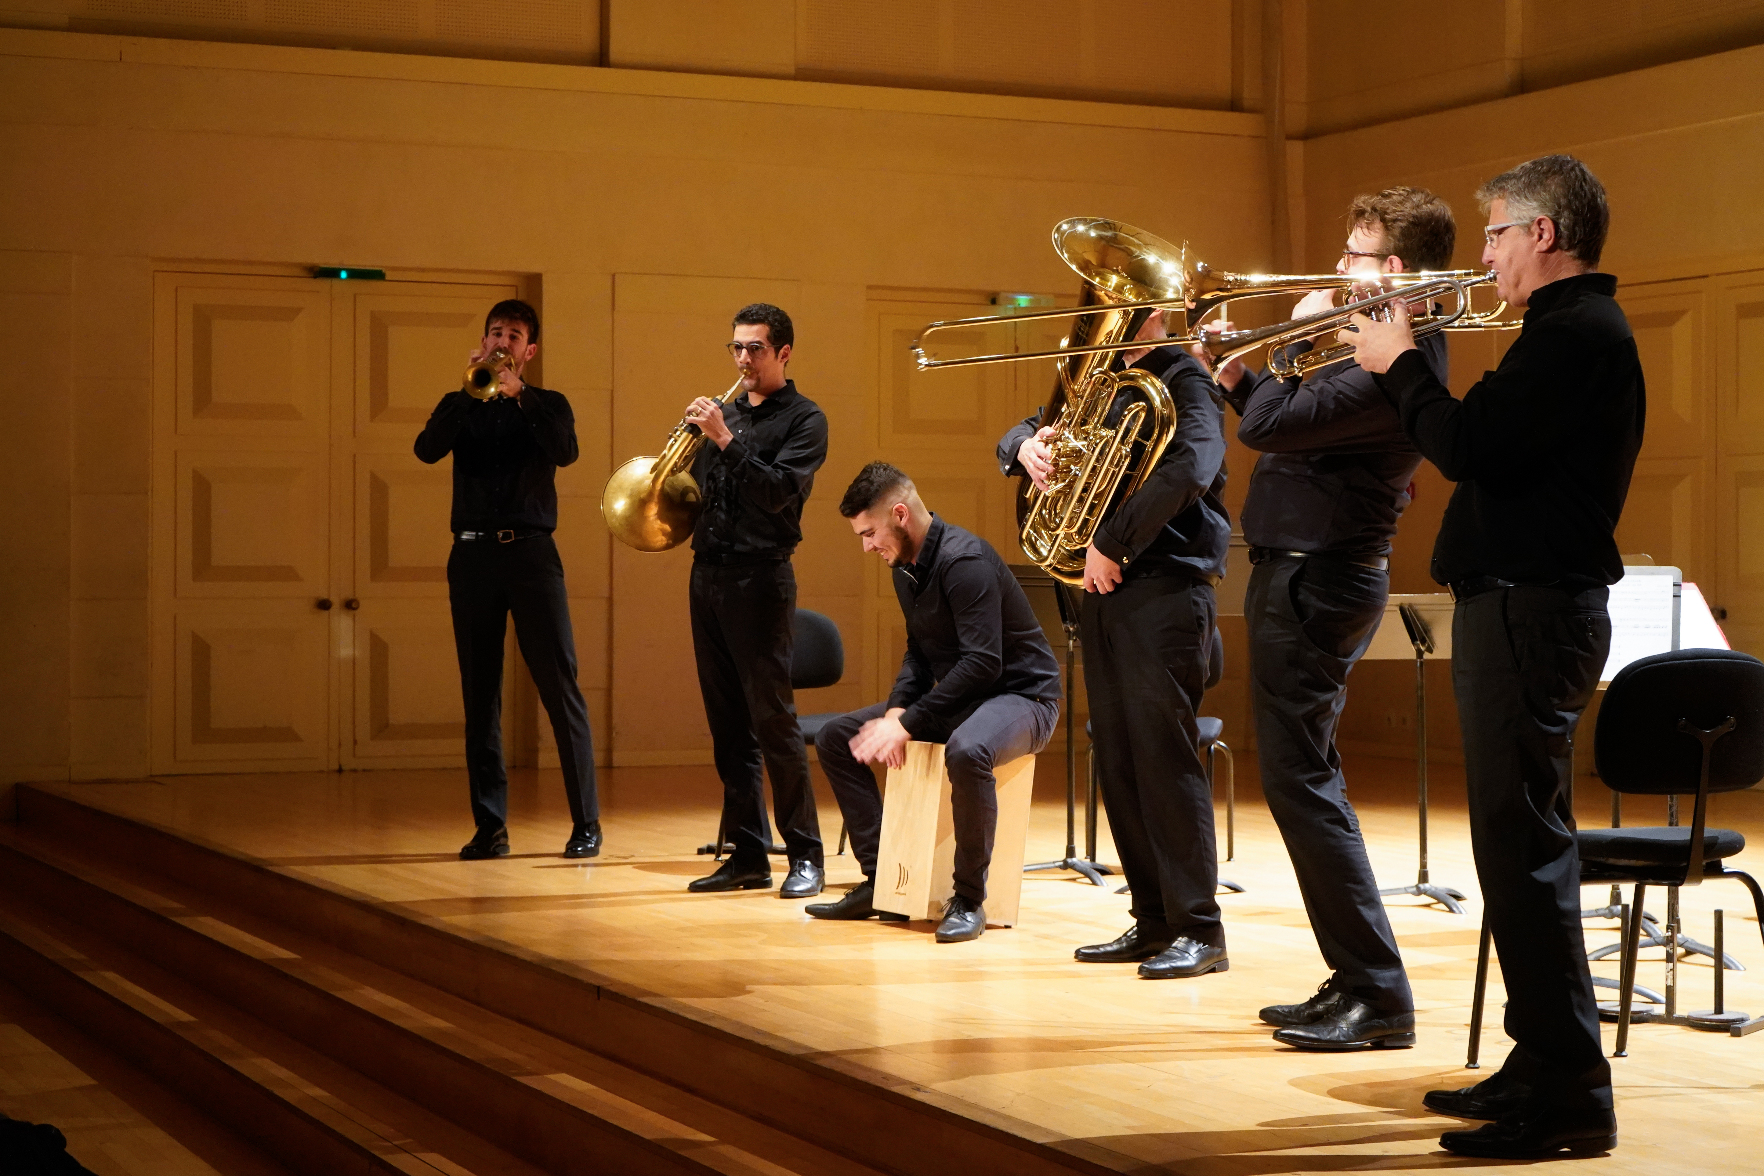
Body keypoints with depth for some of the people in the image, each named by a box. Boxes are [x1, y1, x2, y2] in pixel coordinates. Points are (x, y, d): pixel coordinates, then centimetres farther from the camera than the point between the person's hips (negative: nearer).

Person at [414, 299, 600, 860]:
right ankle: (490, 825, 7)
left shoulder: (547, 405, 11)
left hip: (531, 551, -2)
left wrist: (518, 393, -16)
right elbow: (427, 449, -6)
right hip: (473, 555, 2)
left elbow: (565, 450, -10)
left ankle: (586, 823, -2)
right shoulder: (462, 405, 14)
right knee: (480, 695, 2)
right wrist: (472, 390, -14)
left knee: (561, 688, -6)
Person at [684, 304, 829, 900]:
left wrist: (725, 441, -20)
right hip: (708, 574, 7)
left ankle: (805, 855, -2)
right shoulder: (725, 411, 18)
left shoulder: (803, 419, -2)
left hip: (760, 578, -7)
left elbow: (777, 490, -15)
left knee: (773, 720, -8)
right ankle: (748, 854, 12)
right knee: (728, 724, 7)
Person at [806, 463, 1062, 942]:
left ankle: (969, 900, -25)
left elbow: (983, 663, -29)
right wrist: (896, 710, -6)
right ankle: (880, 880, 4)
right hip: (955, 699, 10)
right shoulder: (906, 569, 6)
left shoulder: (965, 560, -23)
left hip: (1020, 694, -10)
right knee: (836, 737, 4)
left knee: (966, 751, -42)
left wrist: (909, 723, -26)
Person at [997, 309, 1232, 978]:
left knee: (1164, 757, -9)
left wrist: (1113, 544, -21)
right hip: (1104, 592, 8)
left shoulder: (1183, 384, -7)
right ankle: (1152, 921, 15)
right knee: (1116, 763, 8)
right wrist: (1025, 445, -2)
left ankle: (1198, 929, -5)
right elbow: (1025, 433, 24)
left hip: (1165, 589, -8)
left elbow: (1188, 469, -25)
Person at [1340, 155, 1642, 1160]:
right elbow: (1487, 442, 19)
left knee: (1524, 847, -10)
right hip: (1532, 600, 11)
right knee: (1521, 842, 16)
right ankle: (1544, 1065, 24)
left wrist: (1401, 365, -8)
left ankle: (1570, 1096, -7)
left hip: (1531, 611, -11)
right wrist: (1410, 362, 14)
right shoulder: (1580, 327, 19)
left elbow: (1470, 448, -23)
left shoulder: (1575, 334, -16)